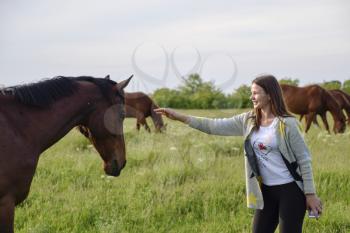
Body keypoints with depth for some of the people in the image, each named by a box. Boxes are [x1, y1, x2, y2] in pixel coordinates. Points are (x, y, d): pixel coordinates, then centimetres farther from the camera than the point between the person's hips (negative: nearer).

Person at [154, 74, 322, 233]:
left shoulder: (286, 124, -12)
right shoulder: (248, 121, 4)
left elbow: (304, 159, -9)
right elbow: (215, 126, 1)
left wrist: (310, 194, -10)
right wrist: (180, 117, -6)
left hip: (290, 191, -6)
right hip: (267, 191, 6)